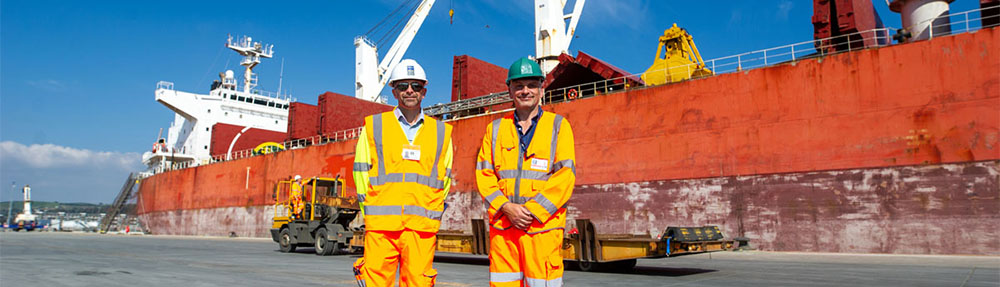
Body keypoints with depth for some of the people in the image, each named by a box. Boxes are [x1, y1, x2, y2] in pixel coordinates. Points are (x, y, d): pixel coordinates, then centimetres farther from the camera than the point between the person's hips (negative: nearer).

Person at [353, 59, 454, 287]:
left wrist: (433, 216, 7)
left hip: (422, 227, 1)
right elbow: (360, 172, 11)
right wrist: (371, 212, 3)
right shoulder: (373, 127, 10)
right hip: (381, 226, -1)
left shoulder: (442, 132, 13)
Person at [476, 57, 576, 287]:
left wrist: (532, 211, -12)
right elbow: (483, 174, 8)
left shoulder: (558, 125, 6)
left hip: (542, 226, -2)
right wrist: (507, 207, -8)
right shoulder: (495, 129, 14)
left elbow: (566, 175, -3)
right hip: (502, 226, 3)